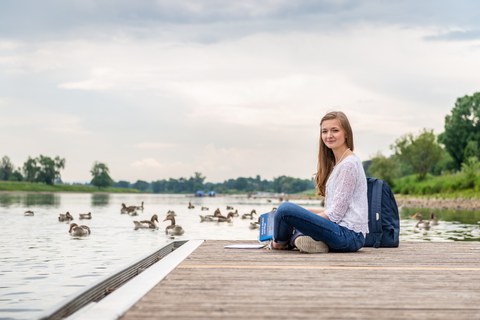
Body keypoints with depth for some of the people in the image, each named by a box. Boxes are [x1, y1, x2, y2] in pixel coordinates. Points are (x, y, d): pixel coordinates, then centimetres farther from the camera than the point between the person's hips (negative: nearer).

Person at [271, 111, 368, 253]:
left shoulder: (349, 164, -12)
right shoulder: (337, 163, 18)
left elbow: (335, 213, -15)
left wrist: (305, 216, -6)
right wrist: (304, 212, 9)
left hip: (348, 234, -11)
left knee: (285, 209, -20)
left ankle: (280, 242, 8)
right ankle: (299, 239, 0)